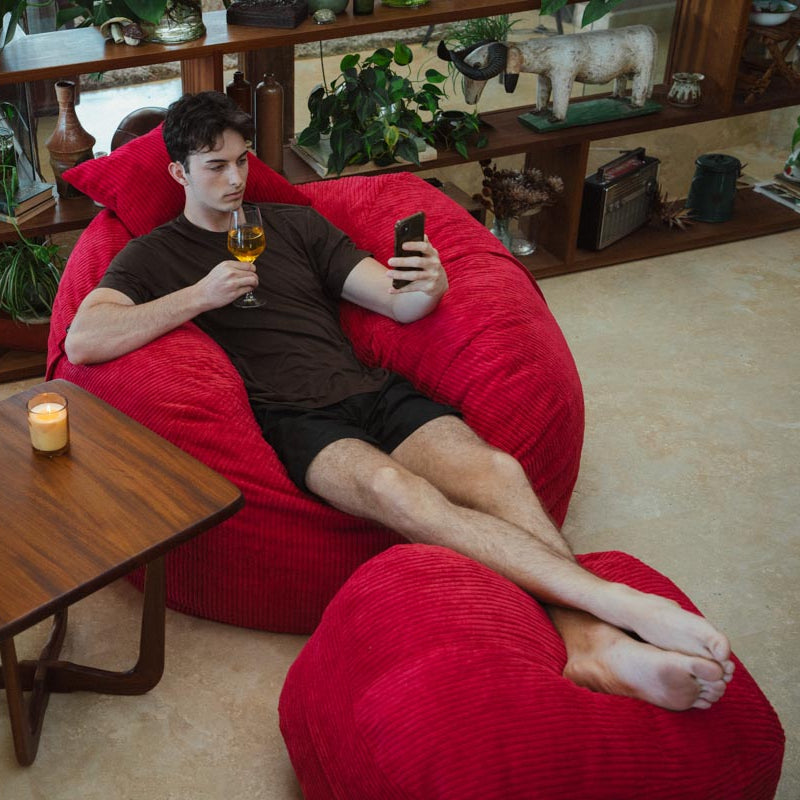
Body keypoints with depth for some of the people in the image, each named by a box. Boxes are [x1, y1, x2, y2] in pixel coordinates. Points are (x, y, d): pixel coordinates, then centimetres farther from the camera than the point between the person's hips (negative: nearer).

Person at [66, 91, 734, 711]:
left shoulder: (293, 224, 22)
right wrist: (199, 295, -11)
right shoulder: (153, 257, 12)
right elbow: (83, 342, -5)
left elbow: (397, 303, 15)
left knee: (497, 470, -27)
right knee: (393, 488, -36)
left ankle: (592, 643, -41)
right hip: (293, 418, -4)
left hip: (373, 390, 5)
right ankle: (615, 598, -45)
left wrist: (428, 289, -11)